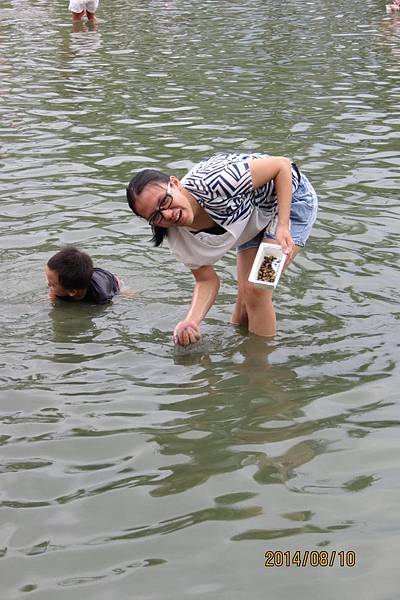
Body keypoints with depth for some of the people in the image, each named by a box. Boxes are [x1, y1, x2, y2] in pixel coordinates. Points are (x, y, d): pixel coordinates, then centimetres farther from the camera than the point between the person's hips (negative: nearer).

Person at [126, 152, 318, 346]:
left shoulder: (214, 184, -39)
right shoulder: (179, 236, -18)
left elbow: (282, 164, -30)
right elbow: (207, 281, -8)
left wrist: (282, 227, -34)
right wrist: (191, 321, -27)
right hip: (254, 216, 5)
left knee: (256, 289, -13)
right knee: (245, 295, 4)